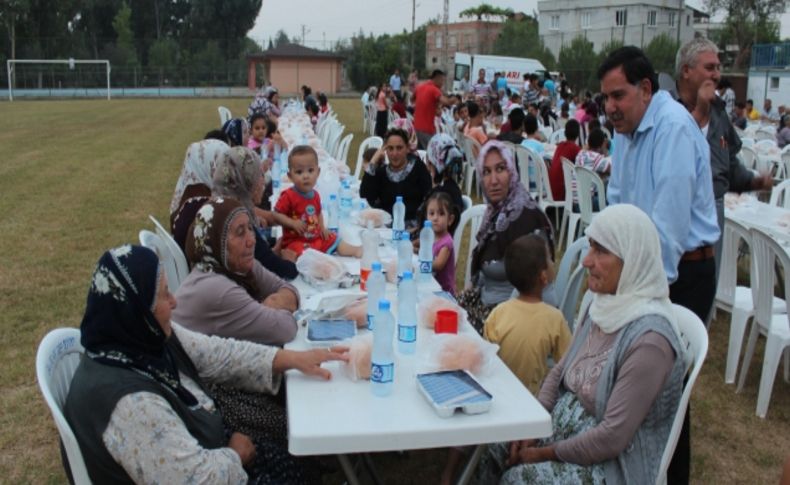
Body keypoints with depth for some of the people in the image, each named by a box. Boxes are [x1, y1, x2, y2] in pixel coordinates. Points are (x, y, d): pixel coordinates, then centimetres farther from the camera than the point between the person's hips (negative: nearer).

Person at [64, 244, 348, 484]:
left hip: (199, 453, 8)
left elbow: (218, 355, 1)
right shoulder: (128, 400, -35)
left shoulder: (148, 338, -8)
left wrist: (295, 359, -2)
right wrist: (235, 455, -13)